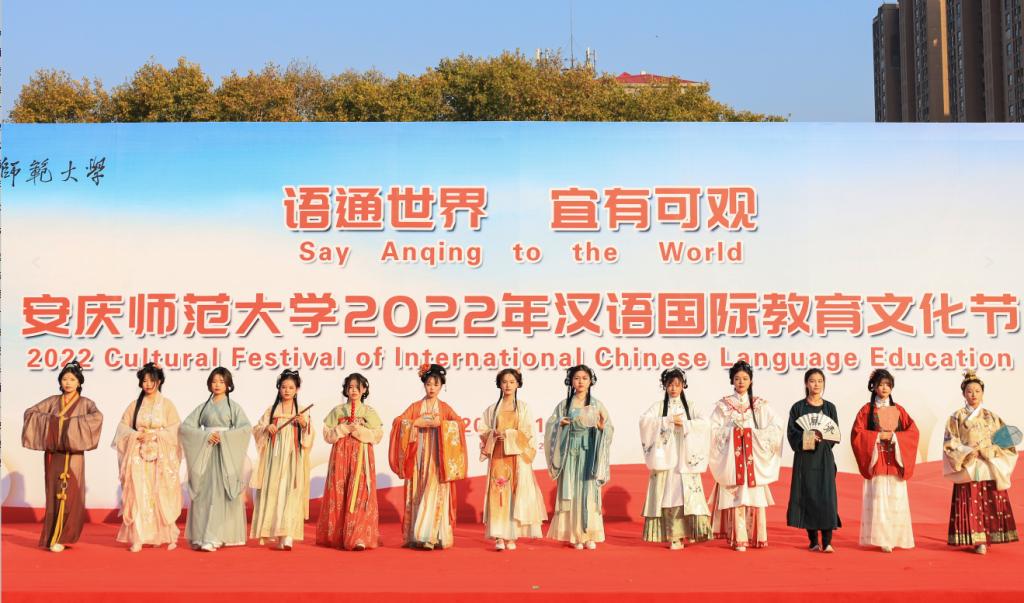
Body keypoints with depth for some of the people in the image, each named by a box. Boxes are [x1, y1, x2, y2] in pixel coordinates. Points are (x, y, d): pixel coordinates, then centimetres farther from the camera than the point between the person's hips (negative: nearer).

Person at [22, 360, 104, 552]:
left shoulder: (85, 403, 2)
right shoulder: (52, 401, 11)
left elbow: (98, 417, -17)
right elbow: (30, 412, 6)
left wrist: (71, 422, -17)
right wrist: (50, 419, -8)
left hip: (73, 455, -2)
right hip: (54, 455, 2)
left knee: (69, 495, -6)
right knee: (54, 494, 2)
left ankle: (60, 537, -2)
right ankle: (54, 537, 8)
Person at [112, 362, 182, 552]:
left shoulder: (167, 404, 5)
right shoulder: (134, 405, 10)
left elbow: (174, 431, -1)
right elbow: (123, 427, 6)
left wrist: (154, 435, -12)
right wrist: (137, 435, -11)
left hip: (161, 458, -1)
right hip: (138, 458, 1)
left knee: (162, 496, -3)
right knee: (138, 496, -6)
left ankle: (168, 536, 6)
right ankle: (138, 538, -5)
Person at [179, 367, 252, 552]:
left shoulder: (234, 406, 6)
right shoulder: (203, 407, 13)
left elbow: (246, 428, -7)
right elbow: (185, 426, 3)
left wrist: (223, 436, -15)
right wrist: (206, 436, -10)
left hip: (226, 455, -3)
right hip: (204, 454, 3)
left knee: (220, 495, -8)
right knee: (203, 494, -1)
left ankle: (214, 538, -10)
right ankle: (200, 536, 2)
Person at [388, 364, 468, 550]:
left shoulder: (445, 408, 7)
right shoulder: (416, 406, 10)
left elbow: (459, 424, -7)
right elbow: (398, 421, 0)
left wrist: (441, 423, -18)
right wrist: (417, 423, -12)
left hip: (437, 457, -1)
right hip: (419, 456, 2)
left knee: (435, 494, -9)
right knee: (418, 494, 0)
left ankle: (432, 536, -9)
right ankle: (416, 535, 4)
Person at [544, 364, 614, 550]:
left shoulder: (597, 404, 6)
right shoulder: (564, 404, 6)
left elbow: (609, 429, 4)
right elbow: (550, 426, 8)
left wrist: (601, 426, -17)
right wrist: (560, 424, -11)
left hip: (589, 454, 0)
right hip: (570, 454, 0)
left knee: (589, 492, -3)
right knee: (572, 492, -2)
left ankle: (590, 535, 3)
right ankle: (575, 535, 3)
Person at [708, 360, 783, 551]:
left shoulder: (760, 405, 8)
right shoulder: (723, 405, 6)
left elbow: (776, 428, 1)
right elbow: (713, 429, 0)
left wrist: (753, 434, -7)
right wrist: (733, 432, -10)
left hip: (754, 458, 1)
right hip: (732, 458, -1)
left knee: (755, 497, -2)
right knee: (736, 497, -7)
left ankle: (756, 537, 8)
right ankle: (739, 539, -6)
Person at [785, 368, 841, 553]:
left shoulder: (830, 407, 8)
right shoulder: (798, 407, 4)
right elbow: (792, 434, -3)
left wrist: (823, 437, -15)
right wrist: (809, 437, -18)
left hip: (824, 458, 1)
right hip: (804, 458, -1)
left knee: (826, 497, -7)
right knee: (807, 496, -1)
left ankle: (827, 542, -8)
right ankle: (813, 541, 8)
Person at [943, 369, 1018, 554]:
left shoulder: (992, 417, 10)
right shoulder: (957, 417, 3)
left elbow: (1003, 442, 6)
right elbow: (950, 444, -2)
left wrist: (986, 451, -10)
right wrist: (970, 453, -14)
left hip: (990, 470, 2)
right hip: (967, 469, -2)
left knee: (991, 505, -2)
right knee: (971, 504, -8)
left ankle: (989, 537, 6)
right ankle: (978, 540, -5)